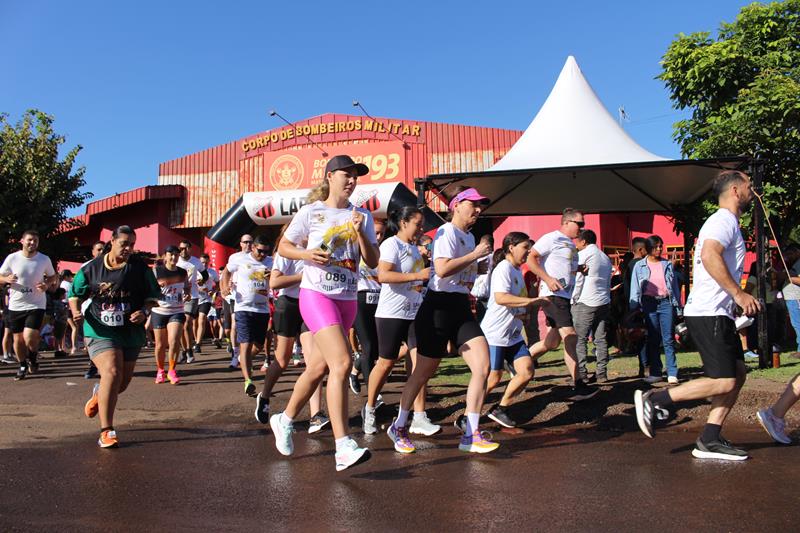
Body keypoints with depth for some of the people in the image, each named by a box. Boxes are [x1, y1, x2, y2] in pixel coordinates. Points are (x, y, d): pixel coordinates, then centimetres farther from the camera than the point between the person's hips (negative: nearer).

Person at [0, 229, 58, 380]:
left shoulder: (44, 259, -4)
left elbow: (53, 276, 11)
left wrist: (47, 285, -10)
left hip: (36, 305, -2)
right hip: (15, 305, 2)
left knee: (29, 337, -17)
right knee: (18, 339, 10)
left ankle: (33, 357, 17)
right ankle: (23, 366, 34)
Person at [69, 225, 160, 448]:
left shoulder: (140, 268, 0)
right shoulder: (91, 269, -1)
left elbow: (152, 295, 5)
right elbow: (75, 294, 10)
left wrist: (144, 312, -13)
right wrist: (76, 311, -9)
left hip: (131, 333, 3)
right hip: (100, 332, -3)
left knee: (122, 383, 13)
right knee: (112, 373, -23)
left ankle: (99, 394, 52)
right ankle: (106, 432, -13)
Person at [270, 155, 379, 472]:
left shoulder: (362, 216, 10)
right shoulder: (311, 212, 1)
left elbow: (373, 262, 4)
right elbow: (283, 247, 6)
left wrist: (360, 232, -10)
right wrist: (307, 254, -13)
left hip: (348, 299, 5)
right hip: (316, 294, -5)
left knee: (318, 368, 13)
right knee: (341, 362, -22)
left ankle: (284, 420, 36)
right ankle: (343, 447, -21)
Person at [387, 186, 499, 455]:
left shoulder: (469, 236, 17)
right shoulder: (447, 232, -10)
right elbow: (442, 269, -27)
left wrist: (478, 264, 13)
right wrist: (476, 254, -19)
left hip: (461, 307, 8)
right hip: (439, 306, -8)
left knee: (483, 366, -6)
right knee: (424, 372, 4)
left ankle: (471, 435, 2)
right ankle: (399, 427, 25)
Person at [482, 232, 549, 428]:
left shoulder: (517, 271, 16)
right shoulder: (503, 268, -14)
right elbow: (500, 298, -29)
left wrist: (525, 313, 7)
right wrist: (533, 301, -28)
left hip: (513, 335, 9)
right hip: (494, 334, -9)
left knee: (527, 372, 1)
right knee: (492, 379, -5)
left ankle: (500, 409, 16)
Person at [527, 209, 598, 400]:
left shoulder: (571, 244, 20)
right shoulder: (552, 238, -8)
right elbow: (530, 258, -15)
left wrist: (579, 269, 12)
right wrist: (547, 279, -22)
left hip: (565, 296, 10)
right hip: (553, 295, -10)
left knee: (552, 343, 11)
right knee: (570, 338, -12)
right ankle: (578, 386, -8)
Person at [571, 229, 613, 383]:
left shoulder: (583, 254, -5)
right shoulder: (605, 257, 18)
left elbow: (577, 280, -9)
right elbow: (608, 282, 19)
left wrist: (574, 299, -1)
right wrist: (605, 297, 19)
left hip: (585, 303, -7)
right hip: (604, 302, 7)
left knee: (579, 339, -3)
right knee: (601, 339, 7)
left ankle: (581, 374, -6)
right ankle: (602, 373, 7)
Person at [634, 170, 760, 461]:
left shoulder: (725, 222, 24)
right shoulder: (724, 220, -9)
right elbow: (710, 256, -27)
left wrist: (740, 299, 27)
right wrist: (738, 293, -25)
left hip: (717, 314, 11)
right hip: (709, 314, -11)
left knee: (738, 372, 9)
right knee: (724, 381, -11)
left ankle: (710, 440, 9)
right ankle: (655, 399, -5)